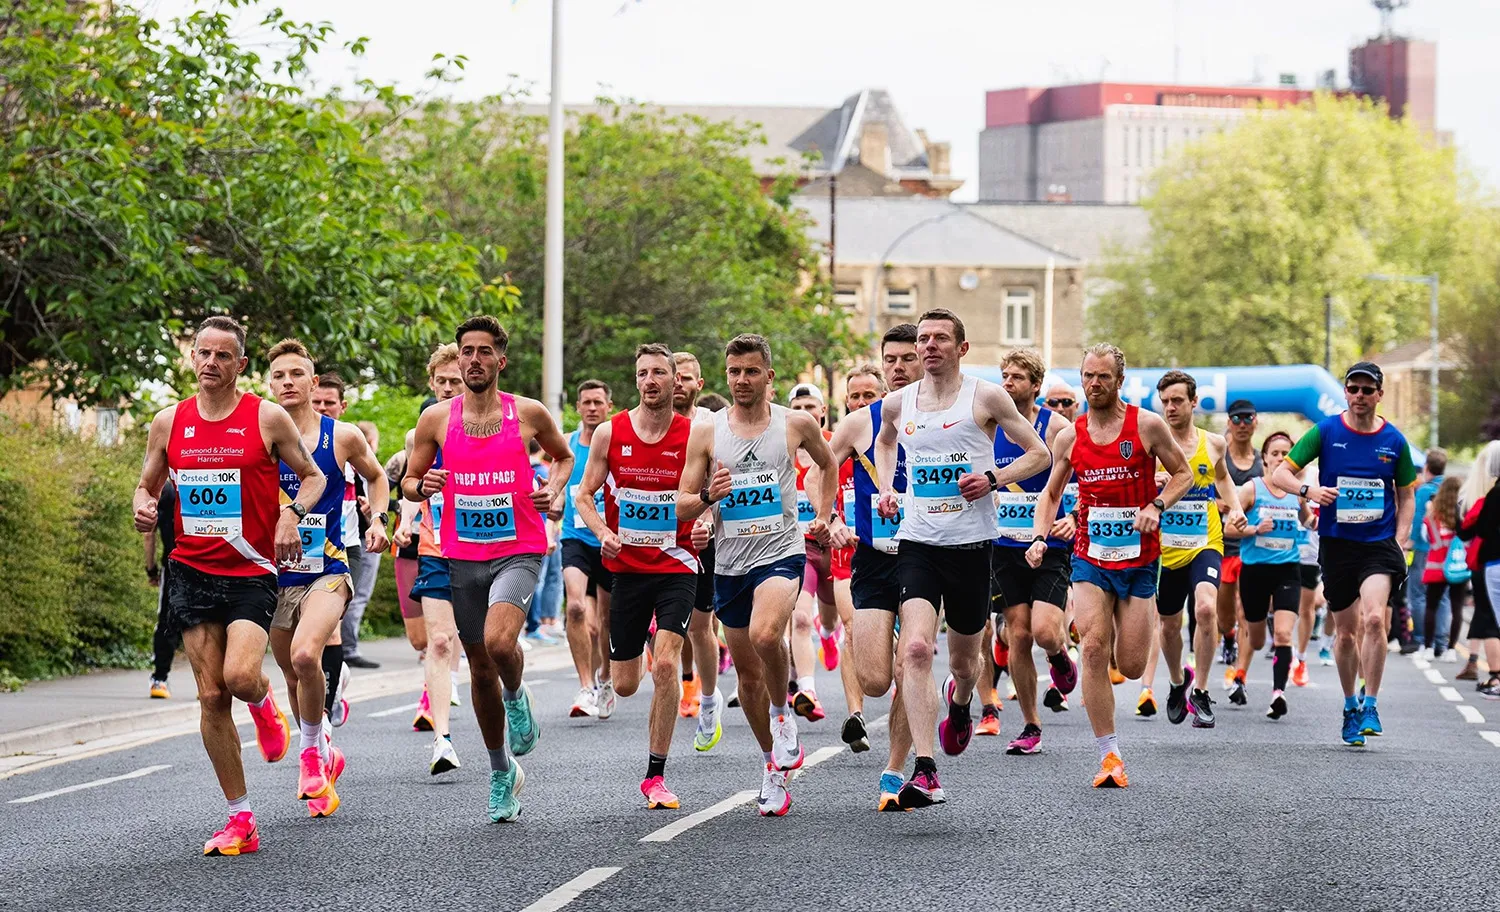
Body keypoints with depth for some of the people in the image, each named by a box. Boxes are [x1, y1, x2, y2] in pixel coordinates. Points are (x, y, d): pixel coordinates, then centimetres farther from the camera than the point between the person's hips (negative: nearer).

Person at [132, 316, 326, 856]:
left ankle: (263, 704, 16)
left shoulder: (267, 418, -2)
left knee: (240, 675, -24)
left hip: (251, 572, -3)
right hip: (191, 572, 3)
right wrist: (144, 507, -5)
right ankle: (240, 819, 7)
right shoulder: (169, 422, 6)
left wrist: (292, 514, -12)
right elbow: (148, 485, 18)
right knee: (210, 695, -1)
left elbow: (313, 476, 7)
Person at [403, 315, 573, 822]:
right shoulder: (436, 419, 2)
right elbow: (408, 482, 10)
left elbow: (564, 456, 18)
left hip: (519, 550, -3)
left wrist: (554, 489, -2)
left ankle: (518, 697, 7)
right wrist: (421, 488, -13)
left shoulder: (529, 414, -1)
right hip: (463, 556, 3)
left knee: (499, 642, -28)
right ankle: (501, 772, 26)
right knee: (480, 669, 9)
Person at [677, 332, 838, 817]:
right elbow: (682, 508, 3)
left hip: (781, 553, -3)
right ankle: (774, 764, 27)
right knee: (748, 672, 10)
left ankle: (783, 712, -4)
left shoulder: (796, 424, 0)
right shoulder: (706, 432, 2)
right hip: (729, 563, 3)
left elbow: (828, 464, 22)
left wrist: (824, 515, 14)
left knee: (765, 635, -32)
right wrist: (708, 496, -17)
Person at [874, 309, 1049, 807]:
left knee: (963, 658, 14)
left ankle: (960, 704, 54)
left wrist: (993, 478, -13)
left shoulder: (987, 397, -3)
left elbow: (1038, 453, 3)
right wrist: (886, 487, 13)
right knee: (916, 648, -20)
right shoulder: (898, 404, 7)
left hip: (971, 542, -1)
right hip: (917, 542, 1)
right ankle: (925, 772, -25)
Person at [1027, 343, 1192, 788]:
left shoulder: (1147, 425, -4)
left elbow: (1183, 474, 5)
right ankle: (1109, 755, -11)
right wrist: (1040, 536, -2)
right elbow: (1050, 493, 15)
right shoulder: (1070, 437, 4)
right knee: (1093, 648, -17)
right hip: (1090, 558, 1)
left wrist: (1156, 506, -14)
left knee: (1132, 667, -1)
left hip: (1139, 559, -1)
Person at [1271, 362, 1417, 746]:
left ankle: (1370, 705, -10)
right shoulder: (1325, 432, -1)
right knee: (1345, 631, 8)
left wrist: (1400, 542, 0)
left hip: (1380, 543, -1)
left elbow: (1405, 496, 13)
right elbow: (1280, 473, -2)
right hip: (1337, 543, 1)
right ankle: (1350, 705, 28)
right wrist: (1308, 490, -22)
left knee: (1374, 618, -22)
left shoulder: (1394, 440, 2)